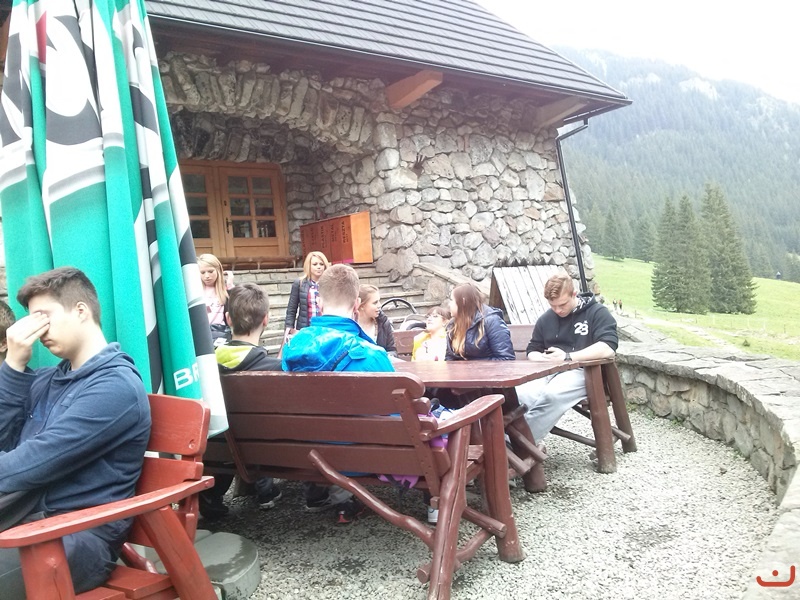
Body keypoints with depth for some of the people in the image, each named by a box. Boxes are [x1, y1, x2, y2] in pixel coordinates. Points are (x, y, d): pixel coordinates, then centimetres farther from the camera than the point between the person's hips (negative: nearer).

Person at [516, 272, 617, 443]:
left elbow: (608, 348, -16)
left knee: (552, 394, -37)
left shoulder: (597, 312, -1)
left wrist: (567, 357, -19)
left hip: (583, 372, -5)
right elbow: (532, 351, 21)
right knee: (517, 396, -29)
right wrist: (544, 359, -5)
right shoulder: (545, 319, 16)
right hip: (548, 372, 5)